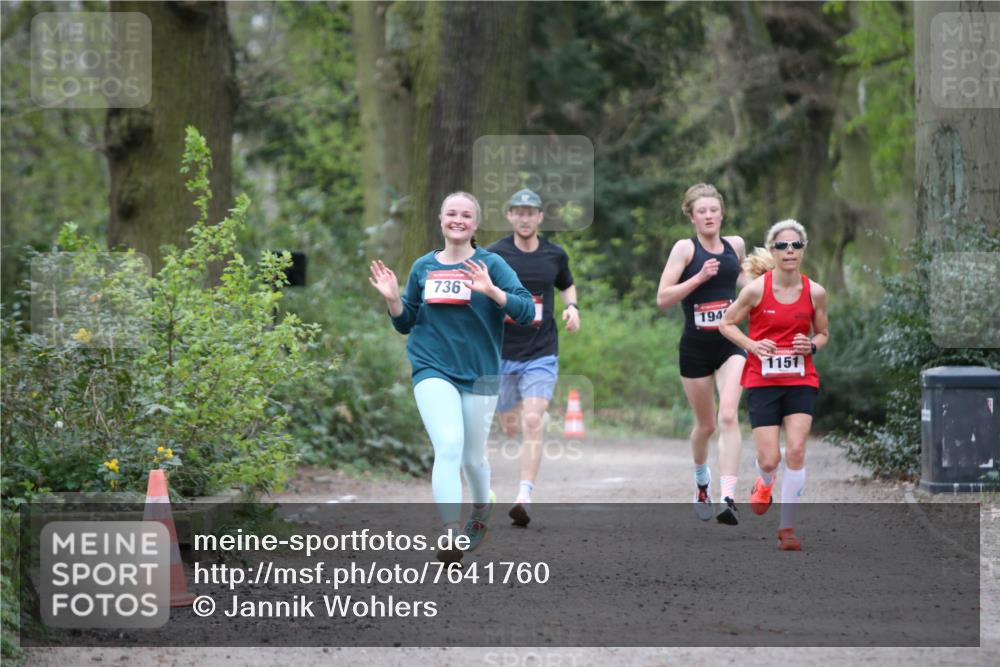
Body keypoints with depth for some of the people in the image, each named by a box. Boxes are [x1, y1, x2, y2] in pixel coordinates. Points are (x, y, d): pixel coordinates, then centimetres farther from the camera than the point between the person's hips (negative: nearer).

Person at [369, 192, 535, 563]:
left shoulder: (491, 265, -2)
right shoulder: (423, 268, 7)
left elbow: (527, 311, -11)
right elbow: (405, 323, 17)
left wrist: (491, 291, -26)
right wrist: (392, 298, -3)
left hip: (479, 374, 0)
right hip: (433, 369, 0)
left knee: (472, 457, 12)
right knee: (449, 447, -20)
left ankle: (482, 507, 44)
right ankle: (450, 533, -25)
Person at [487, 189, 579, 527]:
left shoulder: (555, 255, 5)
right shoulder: (494, 254, -3)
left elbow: (567, 285, 24)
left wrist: (572, 306, 4)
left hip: (542, 354, 0)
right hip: (502, 353, 0)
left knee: (532, 423, -16)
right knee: (509, 429, 8)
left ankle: (524, 498, -22)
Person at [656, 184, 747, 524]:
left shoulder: (736, 245, 6)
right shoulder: (685, 248, -6)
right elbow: (662, 298, -12)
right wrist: (699, 278, -21)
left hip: (730, 343, 1)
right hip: (696, 346, -1)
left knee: (728, 416, -18)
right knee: (705, 425, 11)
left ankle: (728, 498, -24)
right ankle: (701, 483, 41)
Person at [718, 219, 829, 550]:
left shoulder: (815, 292, -1)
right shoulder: (757, 288, -8)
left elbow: (823, 333, 14)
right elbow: (726, 323, 3)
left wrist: (812, 345, -9)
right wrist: (752, 345, -13)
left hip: (801, 381, 1)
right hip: (762, 382, -1)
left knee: (796, 451, -12)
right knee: (769, 459, -5)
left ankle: (787, 526, 0)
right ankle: (765, 484, 35)